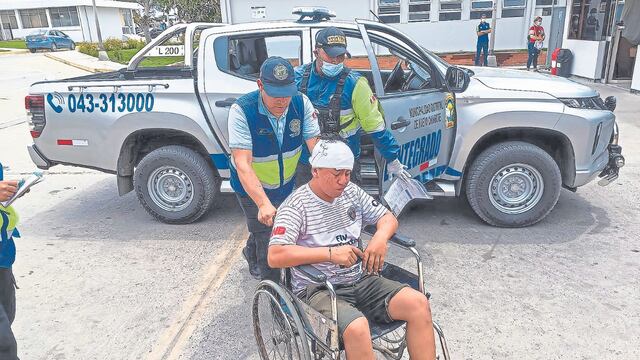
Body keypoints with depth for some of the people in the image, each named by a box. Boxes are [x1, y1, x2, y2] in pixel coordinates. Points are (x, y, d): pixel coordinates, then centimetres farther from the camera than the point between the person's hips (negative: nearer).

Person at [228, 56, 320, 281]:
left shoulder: (301, 103, -19)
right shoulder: (242, 110, -29)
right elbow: (243, 164, -35)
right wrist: (263, 204, -46)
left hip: (286, 185, 4)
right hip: (252, 188, -4)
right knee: (268, 241, -5)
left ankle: (251, 254, 58)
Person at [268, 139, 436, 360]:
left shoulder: (351, 192, 7)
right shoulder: (295, 206, -12)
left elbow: (388, 218, 15)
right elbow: (275, 256, -22)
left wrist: (380, 237, -10)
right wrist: (330, 253, -25)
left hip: (361, 280, 6)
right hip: (317, 290, -6)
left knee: (418, 303, -13)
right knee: (357, 327, -34)